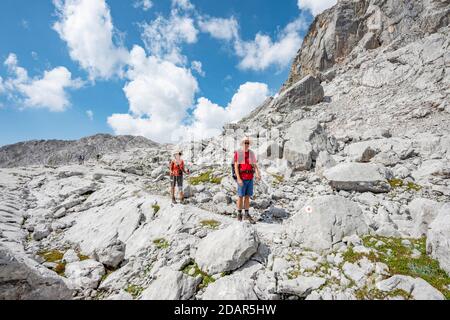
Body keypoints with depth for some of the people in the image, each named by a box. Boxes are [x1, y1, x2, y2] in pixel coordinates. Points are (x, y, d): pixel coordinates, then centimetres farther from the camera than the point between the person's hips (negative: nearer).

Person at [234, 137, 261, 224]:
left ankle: (247, 214, 17)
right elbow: (236, 167, -11)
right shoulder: (237, 153, -7)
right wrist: (239, 179, -20)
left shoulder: (252, 153, 7)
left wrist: (258, 174, -15)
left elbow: (255, 165, 4)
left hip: (250, 178, 4)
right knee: (241, 196, 3)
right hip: (242, 178, -4)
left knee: (247, 196, 9)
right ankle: (239, 214, 18)